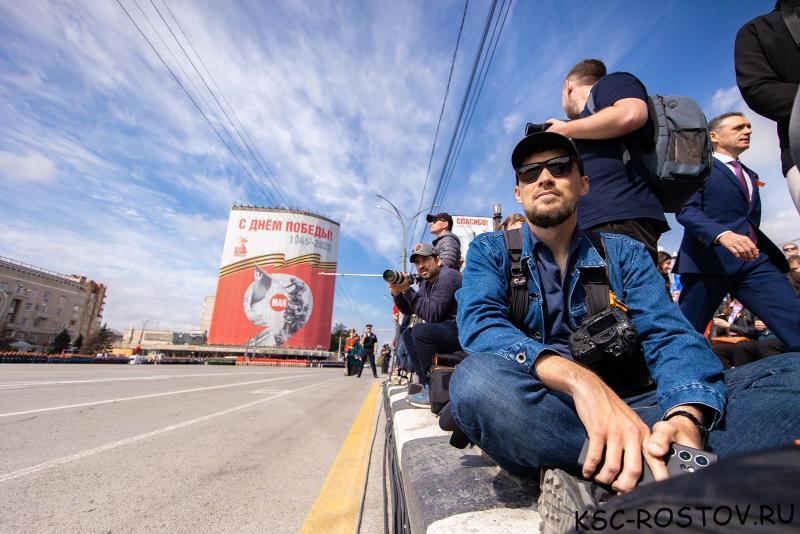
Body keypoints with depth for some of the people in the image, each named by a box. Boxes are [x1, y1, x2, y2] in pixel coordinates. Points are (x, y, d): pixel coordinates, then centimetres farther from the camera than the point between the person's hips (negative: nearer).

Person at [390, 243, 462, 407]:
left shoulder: (447, 276, -16)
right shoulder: (426, 282, 12)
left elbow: (431, 315, -25)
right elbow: (408, 310, 15)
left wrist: (407, 290, -22)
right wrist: (397, 293, -3)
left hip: (461, 330, -10)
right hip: (446, 329, 10)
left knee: (420, 331, -26)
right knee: (408, 333, 11)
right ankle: (425, 383, 3)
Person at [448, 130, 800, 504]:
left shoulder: (624, 253, 10)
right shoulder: (490, 252, 4)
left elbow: (670, 336, -3)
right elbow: (480, 326, -15)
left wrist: (686, 416, -24)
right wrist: (580, 379, -30)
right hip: (537, 413, -2)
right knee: (476, 379, -36)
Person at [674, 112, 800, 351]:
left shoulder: (749, 175, 28)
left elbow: (750, 222, 28)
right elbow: (685, 210, -12)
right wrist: (722, 234, -28)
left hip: (754, 260, 7)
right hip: (710, 258, -7)